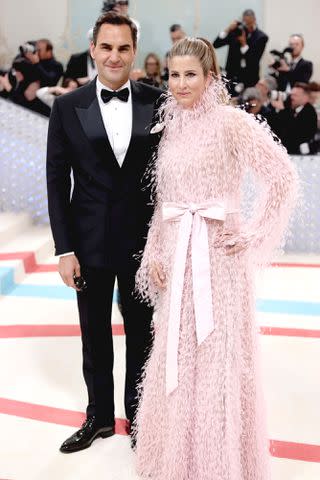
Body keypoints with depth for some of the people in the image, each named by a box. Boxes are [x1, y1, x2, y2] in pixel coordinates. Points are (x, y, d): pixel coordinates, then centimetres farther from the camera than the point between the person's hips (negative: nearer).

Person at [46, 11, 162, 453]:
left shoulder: (157, 103, -3)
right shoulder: (68, 107, -3)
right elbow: (57, 181, -3)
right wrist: (64, 249, -7)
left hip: (143, 239, 0)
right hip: (90, 243, 0)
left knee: (140, 334, 15)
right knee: (95, 335, 14)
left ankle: (137, 414, 35)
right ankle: (100, 416, 34)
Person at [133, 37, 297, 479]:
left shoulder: (231, 121, -9)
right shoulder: (170, 127, 10)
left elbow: (283, 175, -12)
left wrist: (252, 235, -11)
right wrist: (155, 253, 9)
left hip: (217, 254, -6)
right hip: (177, 255, 6)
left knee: (217, 357, 3)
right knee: (176, 356, 13)